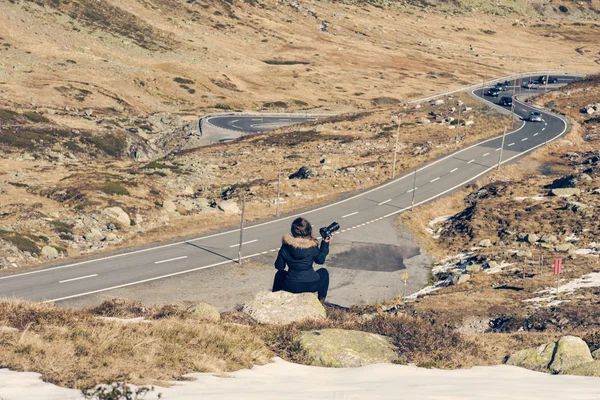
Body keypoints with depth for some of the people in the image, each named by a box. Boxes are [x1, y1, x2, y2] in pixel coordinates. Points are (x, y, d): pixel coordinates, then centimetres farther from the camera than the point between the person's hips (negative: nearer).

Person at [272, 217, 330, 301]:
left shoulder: (286, 246, -7)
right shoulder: (313, 246, -7)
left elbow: (279, 266, -1)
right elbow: (320, 260, 9)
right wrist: (325, 244, 16)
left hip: (291, 287, 1)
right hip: (311, 286, -1)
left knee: (279, 274, 34)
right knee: (324, 272, 31)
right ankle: (321, 300, 26)